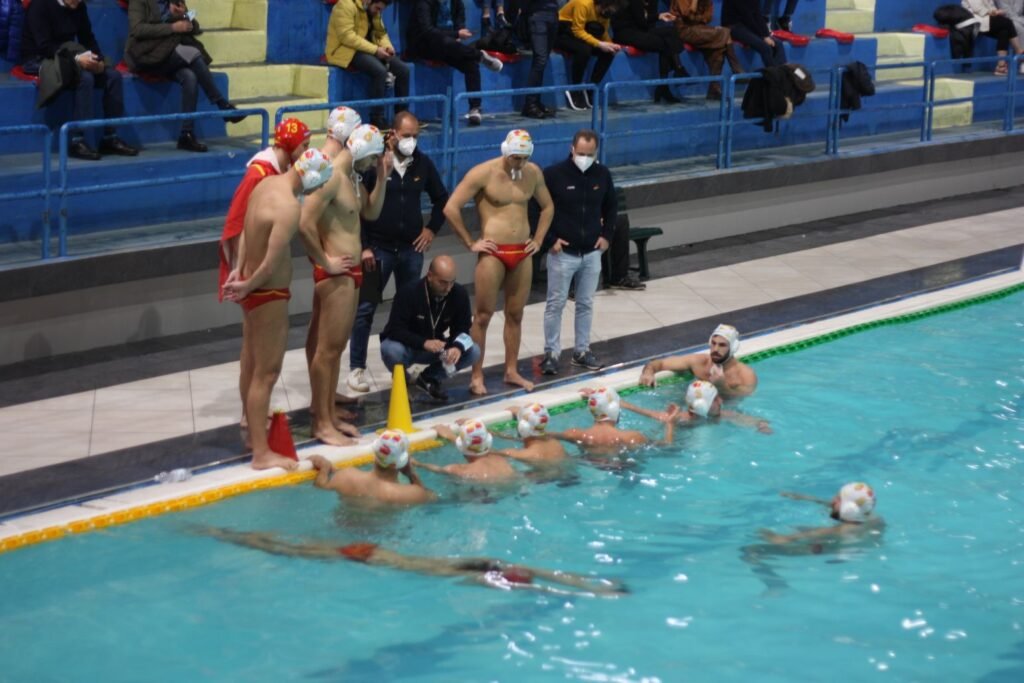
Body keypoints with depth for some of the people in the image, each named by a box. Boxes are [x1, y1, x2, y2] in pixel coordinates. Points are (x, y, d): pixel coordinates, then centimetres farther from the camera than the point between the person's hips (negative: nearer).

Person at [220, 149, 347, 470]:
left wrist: (239, 271, 10)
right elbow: (271, 265, -26)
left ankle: (253, 428, 40)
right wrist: (248, 285, -9)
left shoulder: (266, 184, 1)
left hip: (255, 288, 10)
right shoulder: (289, 207, -28)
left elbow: (247, 233, 11)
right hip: (269, 293, -10)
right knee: (267, 372, -3)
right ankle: (262, 453, 2)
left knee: (251, 365, 23)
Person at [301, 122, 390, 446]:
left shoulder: (352, 177, 12)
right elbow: (305, 224, -26)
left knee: (336, 346, 15)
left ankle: (330, 413, 23)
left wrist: (382, 176, 8)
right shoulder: (332, 177, -19)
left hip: (351, 271, 10)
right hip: (335, 274, -10)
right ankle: (322, 423, 0)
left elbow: (371, 212, 21)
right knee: (327, 347, -5)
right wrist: (323, 259, -14)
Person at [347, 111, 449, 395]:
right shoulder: (374, 163, -11)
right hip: (378, 249, -4)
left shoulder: (423, 164, 1)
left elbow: (441, 199, 16)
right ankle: (357, 368, 6)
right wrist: (363, 246, -12)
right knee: (365, 308, -1)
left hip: (411, 249, 4)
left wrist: (432, 228, 6)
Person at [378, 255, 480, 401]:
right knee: (391, 350, -39)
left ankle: (430, 378, 3)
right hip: (407, 345, -4)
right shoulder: (409, 293, -27)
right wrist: (424, 343, -46)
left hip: (435, 346, 4)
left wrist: (458, 346, -34)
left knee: (473, 352, -19)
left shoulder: (459, 294, -15)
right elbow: (396, 330, -30)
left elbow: (462, 328, -10)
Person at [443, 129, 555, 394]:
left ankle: (511, 371, 21)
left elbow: (548, 206, 22)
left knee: (515, 314, 10)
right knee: (483, 315, 0)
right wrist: (470, 243, -9)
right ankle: (477, 376, 5)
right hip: (493, 253, -5)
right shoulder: (483, 173, -11)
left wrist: (538, 239, 12)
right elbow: (451, 208, -12)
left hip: (522, 253, 5)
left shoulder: (533, 173, 5)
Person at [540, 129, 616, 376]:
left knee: (586, 304, 11)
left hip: (591, 252, 4)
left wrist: (606, 235, 6)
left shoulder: (602, 174, 1)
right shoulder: (554, 174, -13)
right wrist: (550, 239, -10)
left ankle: (582, 351, 22)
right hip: (562, 252, -4)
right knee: (556, 304, 2)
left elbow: (611, 207, 17)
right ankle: (551, 353, 9)